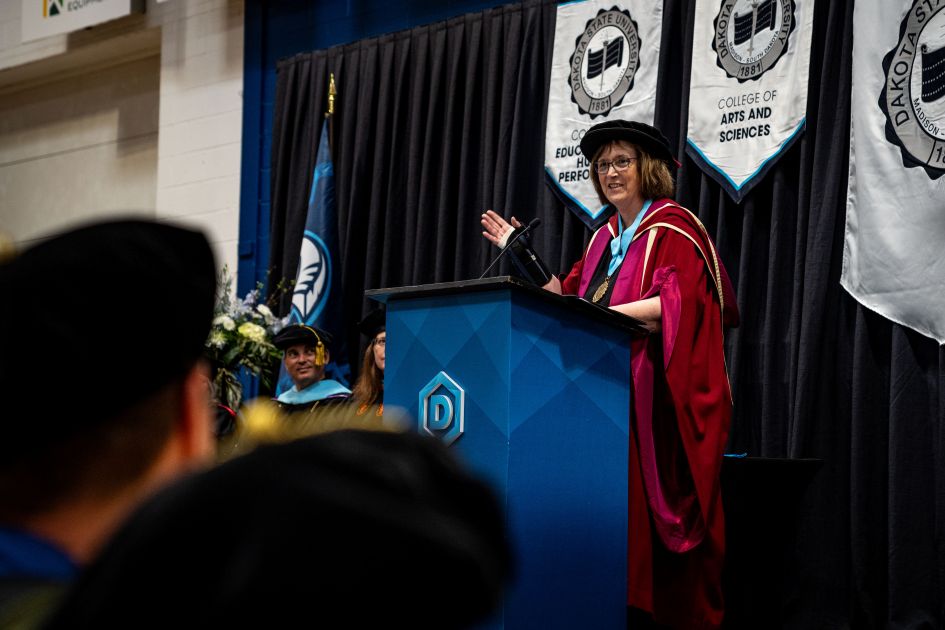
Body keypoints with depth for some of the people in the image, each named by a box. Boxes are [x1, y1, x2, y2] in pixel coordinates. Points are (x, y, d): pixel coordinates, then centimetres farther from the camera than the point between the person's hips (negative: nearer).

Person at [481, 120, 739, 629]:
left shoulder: (673, 228, -4)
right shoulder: (604, 237, 20)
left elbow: (676, 304, -17)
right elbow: (569, 303, 19)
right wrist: (523, 254, 15)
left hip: (655, 396, -7)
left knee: (645, 510, -9)